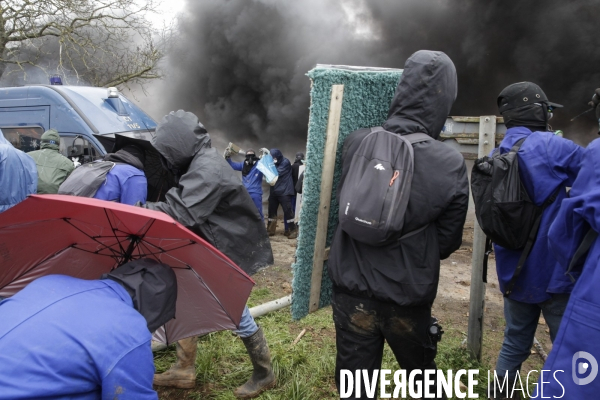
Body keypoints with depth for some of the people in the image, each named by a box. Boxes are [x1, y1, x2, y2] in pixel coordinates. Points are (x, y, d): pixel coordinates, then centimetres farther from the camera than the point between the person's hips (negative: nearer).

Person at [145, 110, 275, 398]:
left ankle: (264, 374, 24)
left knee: (237, 313, 2)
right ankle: (184, 371, 30)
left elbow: (182, 214, -33)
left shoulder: (207, 170, -26)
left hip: (228, 253, -10)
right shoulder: (197, 164, 7)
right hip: (206, 251, 10)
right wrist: (149, 208, -5)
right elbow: (179, 203, 9)